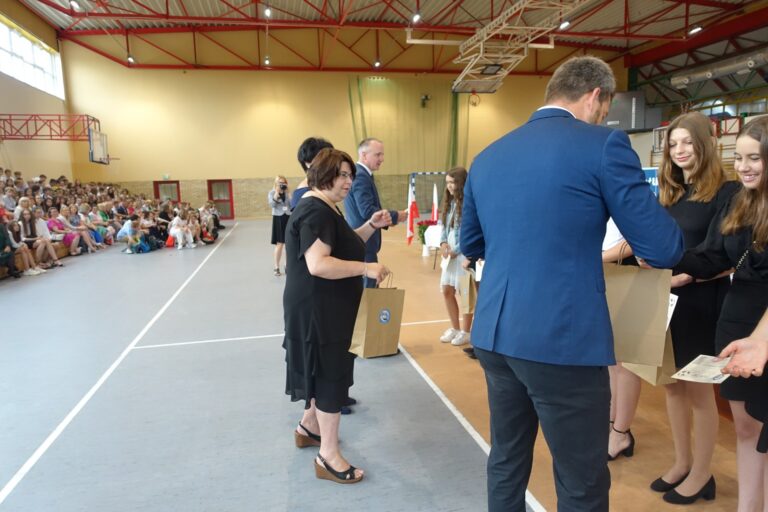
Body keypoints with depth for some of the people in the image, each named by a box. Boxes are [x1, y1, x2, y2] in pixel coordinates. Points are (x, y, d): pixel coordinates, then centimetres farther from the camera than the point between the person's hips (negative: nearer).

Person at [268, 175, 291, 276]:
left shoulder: (288, 193, 7)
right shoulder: (272, 193, 2)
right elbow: (272, 204, -15)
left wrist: (287, 193, -10)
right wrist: (277, 192, -17)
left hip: (289, 218, 3)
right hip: (278, 219, -3)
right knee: (279, 244, -4)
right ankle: (276, 268, 6)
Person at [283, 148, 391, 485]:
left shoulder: (324, 207, 13)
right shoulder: (315, 211, -21)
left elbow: (344, 245, 18)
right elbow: (318, 264, -31)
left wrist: (372, 225, 5)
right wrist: (366, 268, -28)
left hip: (327, 307, 11)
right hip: (317, 309, -11)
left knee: (324, 370, 21)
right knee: (331, 374, -3)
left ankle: (308, 427, 40)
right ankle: (328, 456, 10)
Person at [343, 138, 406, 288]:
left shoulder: (357, 173, 14)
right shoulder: (360, 176, -18)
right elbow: (367, 211, -25)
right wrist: (396, 215, -15)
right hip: (363, 241, -10)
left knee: (362, 286, 17)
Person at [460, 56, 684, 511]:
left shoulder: (487, 157, 10)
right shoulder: (603, 145, -8)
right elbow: (664, 250, -5)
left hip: (494, 336, 7)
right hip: (564, 341, -6)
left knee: (506, 464, 22)